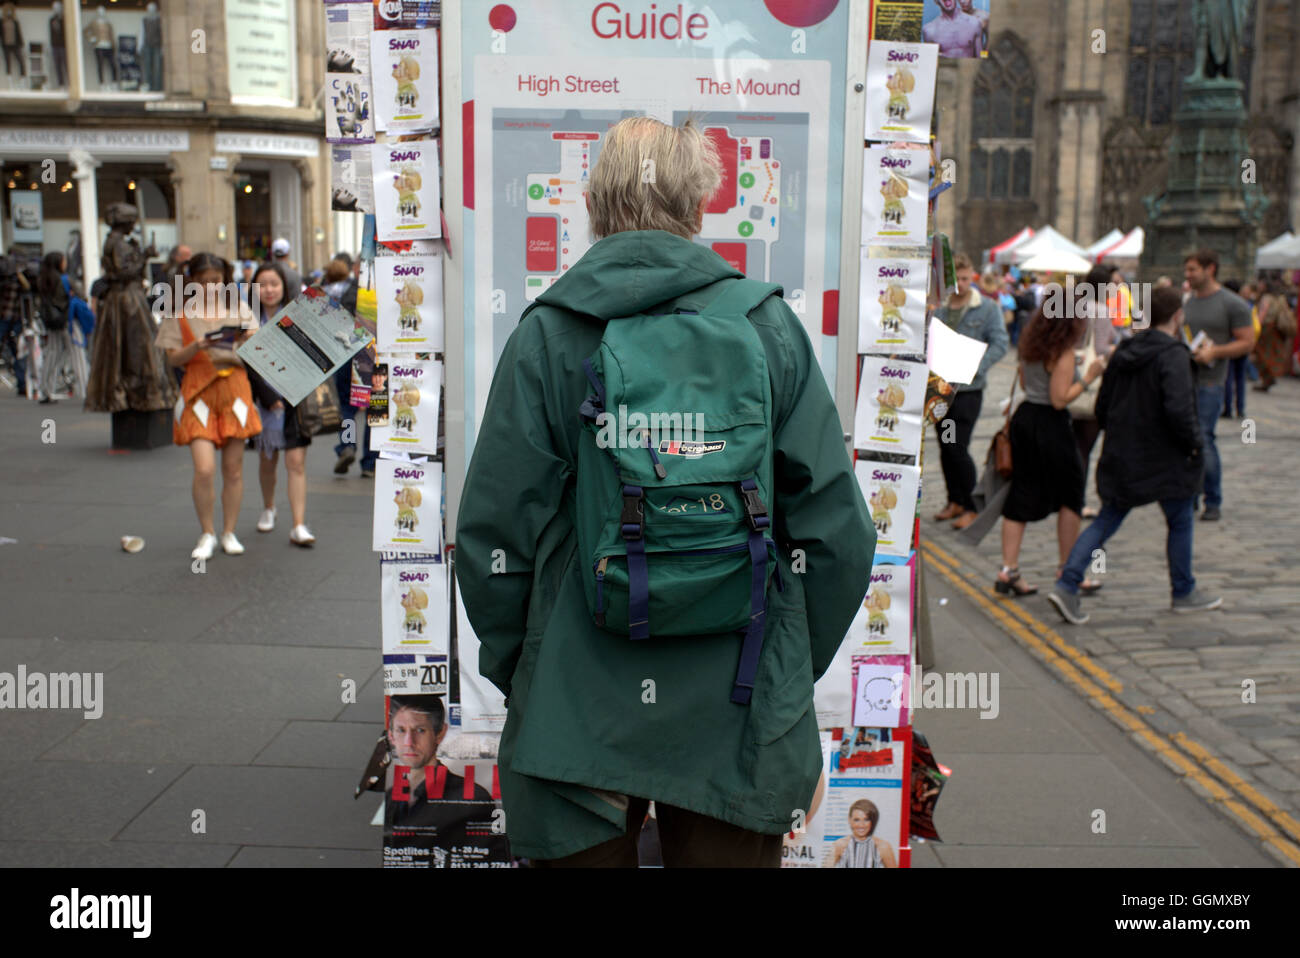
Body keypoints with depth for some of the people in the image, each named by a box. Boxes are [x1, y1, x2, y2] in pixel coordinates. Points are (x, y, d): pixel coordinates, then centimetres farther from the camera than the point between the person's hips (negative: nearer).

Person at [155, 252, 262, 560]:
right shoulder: (179, 313, 6)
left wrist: (247, 338, -21)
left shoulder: (237, 308, 12)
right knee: (204, 468, -12)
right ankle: (207, 535, 5)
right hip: (199, 390, -2)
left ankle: (229, 532, 17)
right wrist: (200, 345, -18)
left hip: (234, 387, 2)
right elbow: (174, 358, 0)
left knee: (233, 468, 4)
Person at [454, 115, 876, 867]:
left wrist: (514, 675, 11)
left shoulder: (545, 335, -7)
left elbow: (493, 536, -6)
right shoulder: (770, 327, -4)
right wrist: (793, 673, 11)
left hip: (578, 714, 0)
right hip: (740, 720, 1)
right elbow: (837, 531, -3)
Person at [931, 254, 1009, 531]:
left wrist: (975, 368, -21)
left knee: (957, 448, -10)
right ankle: (955, 501, 25)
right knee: (945, 448, 10)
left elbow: (1000, 342, -7)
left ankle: (971, 507, 3)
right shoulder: (938, 308, 9)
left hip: (968, 388, -4)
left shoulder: (988, 307, -1)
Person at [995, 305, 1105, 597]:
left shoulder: (1030, 346, 7)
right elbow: (1060, 399, -19)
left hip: (1024, 417, 7)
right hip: (1050, 425, -7)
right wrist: (1088, 378, -13)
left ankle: (1008, 570, 6)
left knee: (1022, 493, 8)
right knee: (1069, 495, 8)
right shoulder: (1064, 353, -17)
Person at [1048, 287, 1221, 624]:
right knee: (1180, 523, 14)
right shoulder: (1173, 355, -16)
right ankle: (1184, 593, 28)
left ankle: (1066, 585, -5)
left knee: (1106, 521, 8)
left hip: (1121, 458, 6)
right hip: (1165, 459, -6)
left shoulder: (1124, 352, 6)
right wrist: (1196, 442, -13)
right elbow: (1178, 409, -28)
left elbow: (1102, 407, 11)